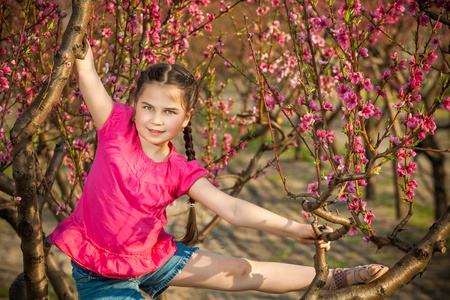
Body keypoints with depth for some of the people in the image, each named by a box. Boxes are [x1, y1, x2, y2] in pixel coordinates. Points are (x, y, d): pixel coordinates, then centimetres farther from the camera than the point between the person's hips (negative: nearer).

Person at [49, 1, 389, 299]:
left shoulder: (180, 171, -8)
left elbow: (231, 208, -11)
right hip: (99, 273, -3)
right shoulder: (117, 127, -15)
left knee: (241, 272, 9)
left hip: (153, 257, 3)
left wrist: (295, 229, -17)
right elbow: (85, 68, -19)